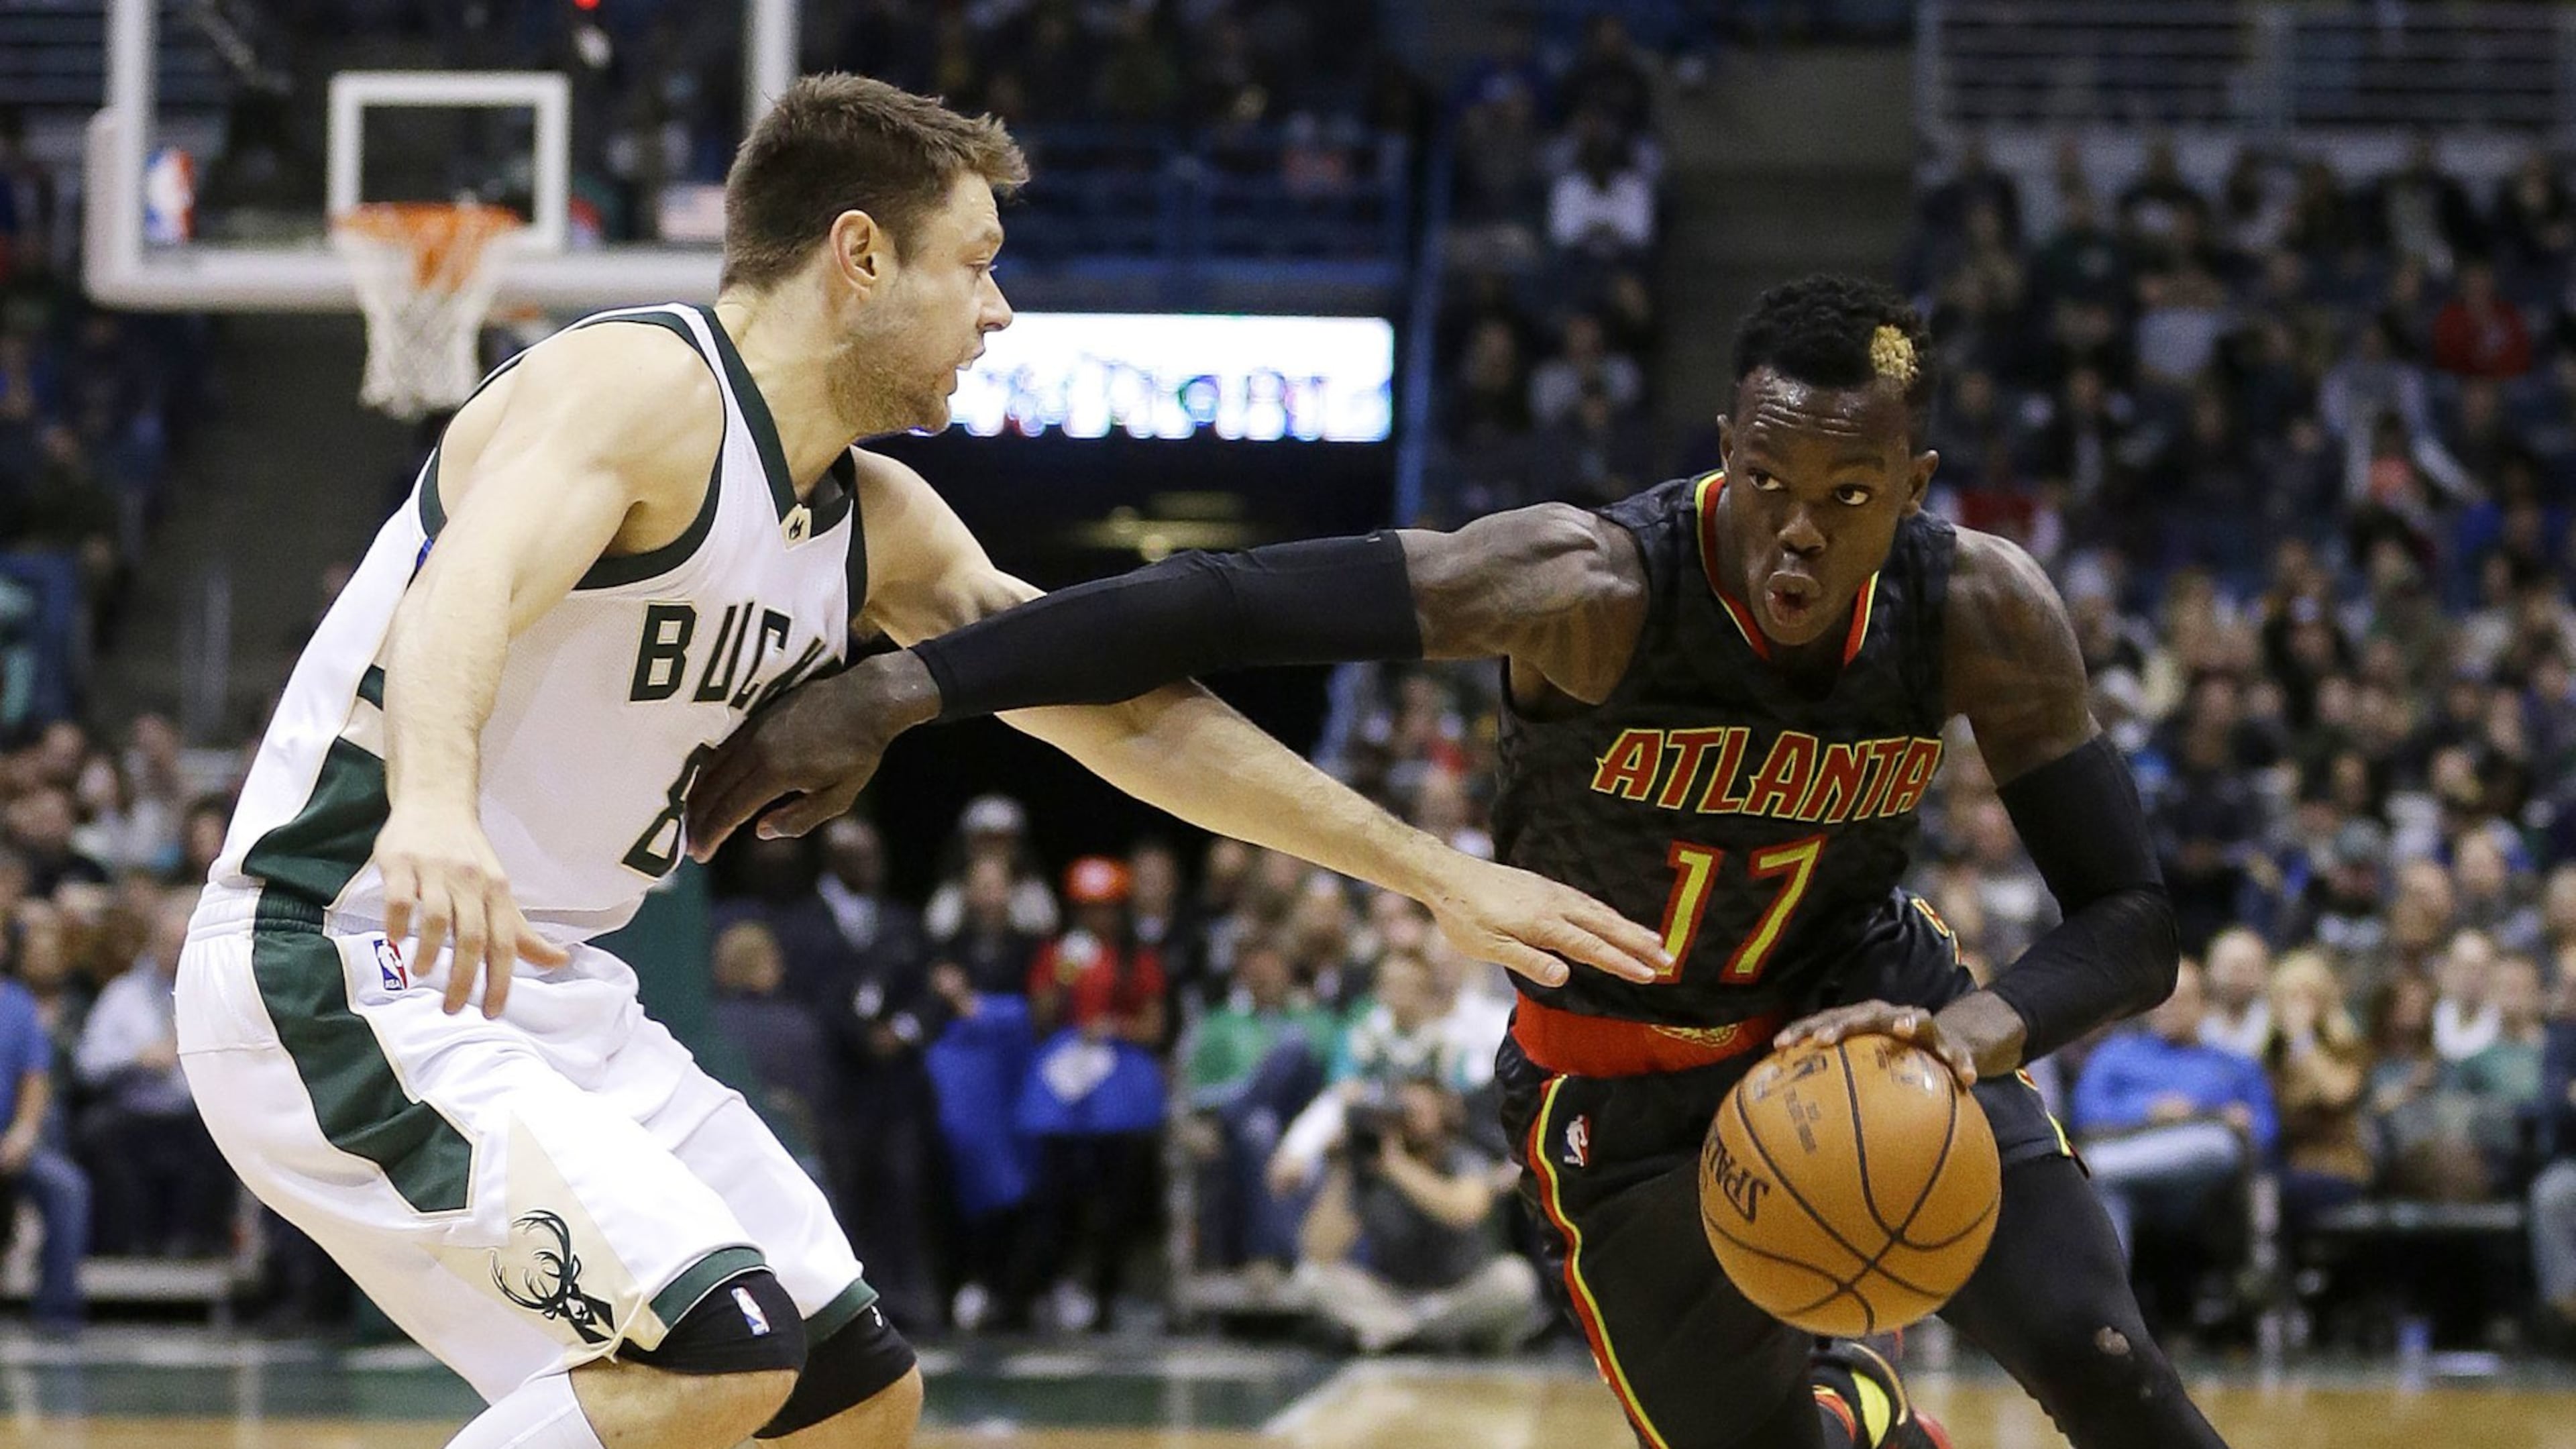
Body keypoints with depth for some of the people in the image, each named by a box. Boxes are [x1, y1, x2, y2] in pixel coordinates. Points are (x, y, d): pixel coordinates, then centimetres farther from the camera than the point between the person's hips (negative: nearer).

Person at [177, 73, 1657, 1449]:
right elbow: (467, 587, -37)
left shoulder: (879, 528, 10)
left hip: (550, 993, 10)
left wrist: (1440, 875, 14)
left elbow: (1131, 720, 16)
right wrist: (432, 808, -59)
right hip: (345, 973, -10)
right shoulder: (642, 386, -17)